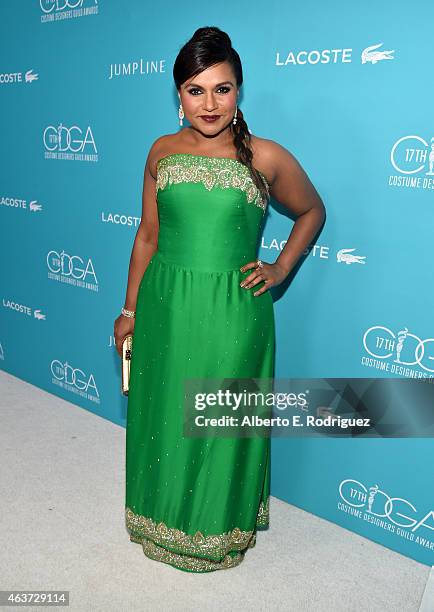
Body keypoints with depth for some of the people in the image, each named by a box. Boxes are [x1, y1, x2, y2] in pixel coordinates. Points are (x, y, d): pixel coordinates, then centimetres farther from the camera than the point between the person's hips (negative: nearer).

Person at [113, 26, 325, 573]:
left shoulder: (267, 157, -5)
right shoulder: (163, 151, 3)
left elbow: (312, 211, 11)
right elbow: (147, 235, 8)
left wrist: (281, 268, 0)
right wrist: (130, 310, 9)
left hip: (231, 314, -2)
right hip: (163, 308, 3)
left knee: (222, 425, 12)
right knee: (162, 416, 16)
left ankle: (218, 531, 39)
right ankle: (162, 520, 43)